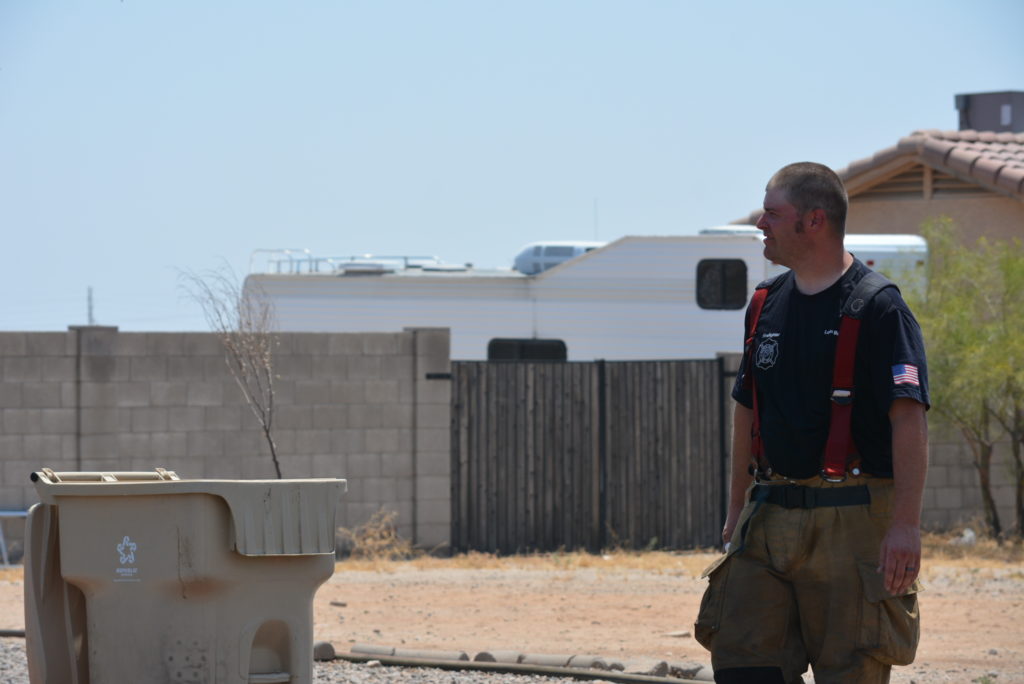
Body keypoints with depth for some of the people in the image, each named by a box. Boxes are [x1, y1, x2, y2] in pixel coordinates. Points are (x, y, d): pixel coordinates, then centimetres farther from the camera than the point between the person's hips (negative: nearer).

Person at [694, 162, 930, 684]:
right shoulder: (768, 304, 14)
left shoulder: (877, 307, -9)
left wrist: (905, 524, -23)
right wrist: (737, 508, 21)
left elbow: (910, 419, -15)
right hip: (770, 518, 7)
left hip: (853, 520, -7)